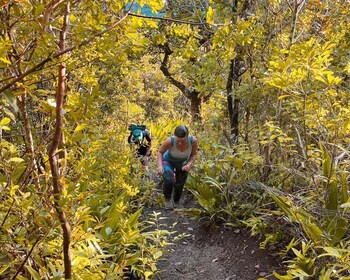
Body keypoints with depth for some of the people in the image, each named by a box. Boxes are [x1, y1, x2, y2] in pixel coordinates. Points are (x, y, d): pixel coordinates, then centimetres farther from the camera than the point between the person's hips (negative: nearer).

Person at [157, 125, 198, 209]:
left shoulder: (193, 140, -34)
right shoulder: (170, 141, -38)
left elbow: (194, 154, -14)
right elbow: (160, 152, -20)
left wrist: (189, 164, -31)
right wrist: (160, 166, -35)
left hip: (183, 163, 2)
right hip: (168, 161, -2)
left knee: (179, 185, 14)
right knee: (169, 180, -28)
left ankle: (176, 201, 47)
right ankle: (167, 199, 3)